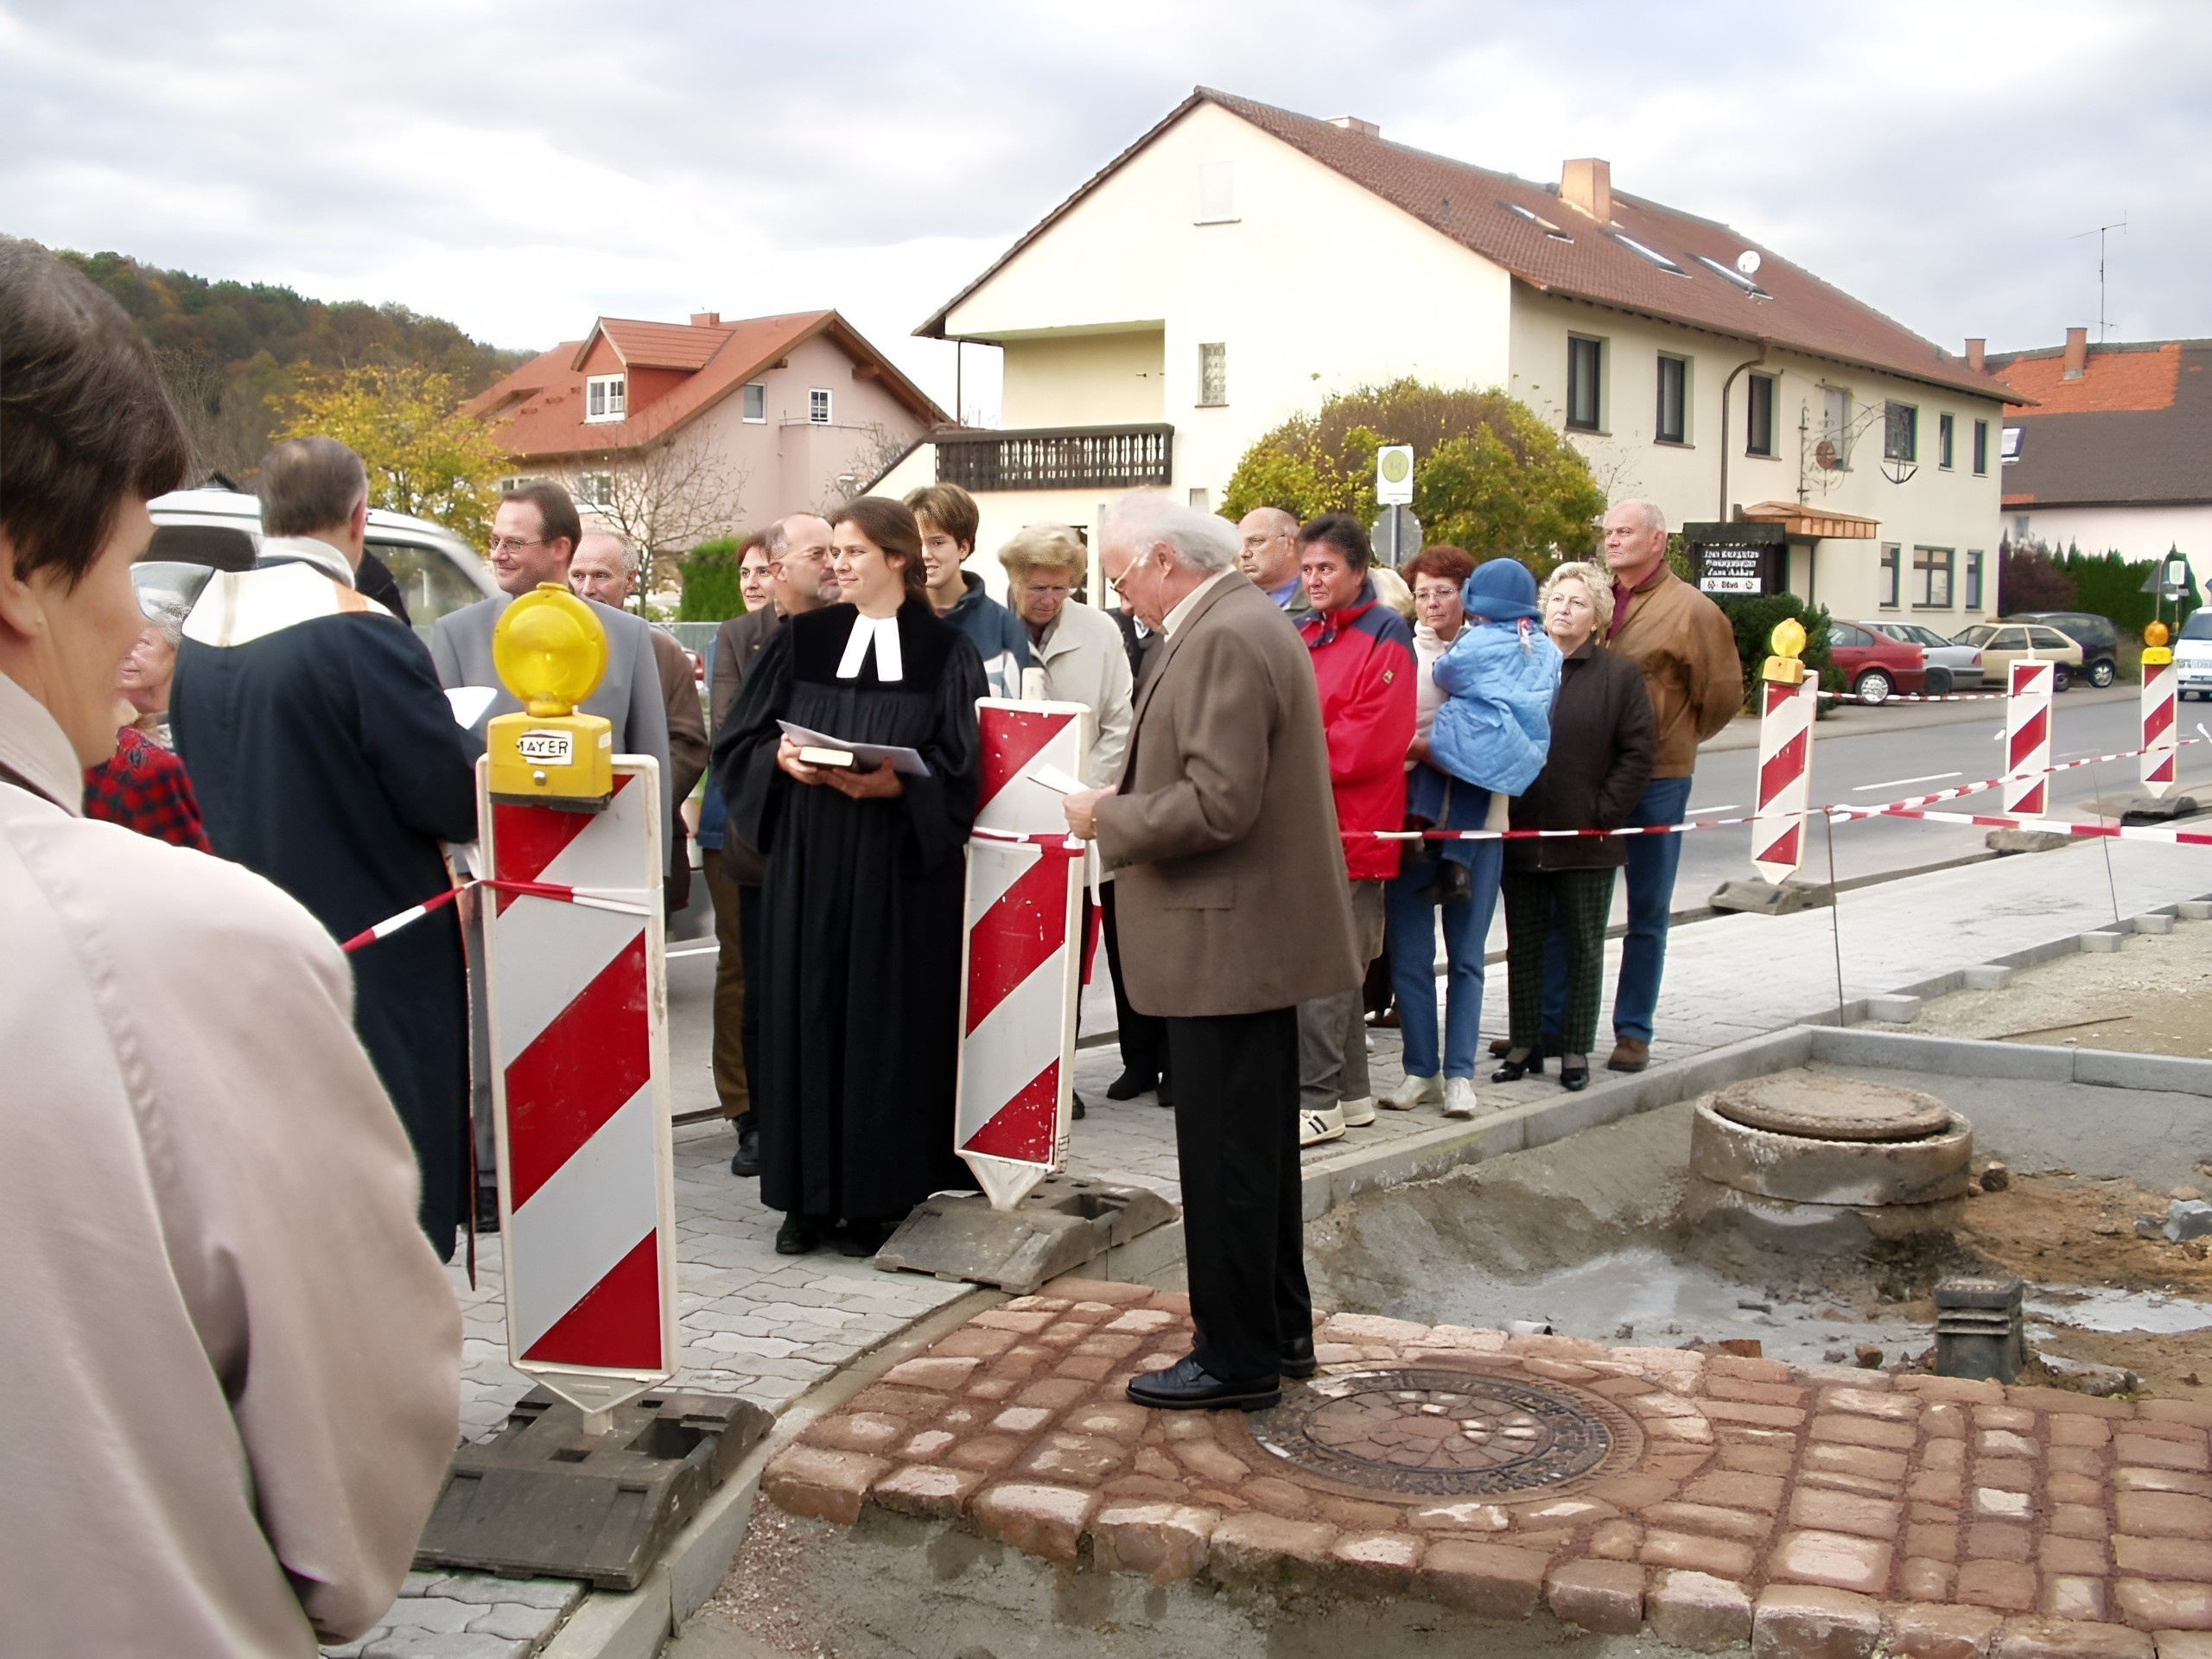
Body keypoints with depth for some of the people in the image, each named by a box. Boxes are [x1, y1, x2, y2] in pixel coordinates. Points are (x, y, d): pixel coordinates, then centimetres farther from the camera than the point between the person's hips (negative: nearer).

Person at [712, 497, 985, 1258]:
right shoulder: (800, 641, 8)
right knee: (806, 1014, 3)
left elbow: (957, 769, -4)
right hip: (806, 862, 2)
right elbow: (740, 741, 7)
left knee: (888, 1019, 1)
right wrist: (781, 759, -13)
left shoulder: (943, 652, 1)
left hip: (901, 867, -2)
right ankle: (809, 1193, 12)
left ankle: (875, 1195, 11)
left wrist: (893, 783, -20)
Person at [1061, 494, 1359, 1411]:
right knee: (1261, 1145, 19)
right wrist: (1124, 804, 10)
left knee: (1225, 1155, -1)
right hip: (1261, 931, 11)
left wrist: (1108, 817, -13)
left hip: (1227, 941, -11)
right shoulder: (1240, 620, 14)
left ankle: (1238, 1357, 10)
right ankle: (1280, 1329, 30)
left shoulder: (1223, 638, -19)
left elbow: (1218, 804, -26)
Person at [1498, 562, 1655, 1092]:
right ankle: (1525, 1043, 20)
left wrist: (1604, 813, -10)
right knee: (1523, 944, 10)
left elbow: (1638, 752, -3)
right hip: (1521, 835, 2)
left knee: (1584, 946, 7)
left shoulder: (1620, 675, -1)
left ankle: (1576, 1049, 15)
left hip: (1588, 841, -2)